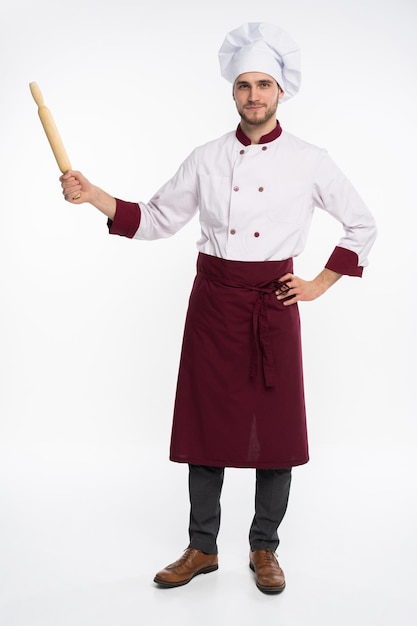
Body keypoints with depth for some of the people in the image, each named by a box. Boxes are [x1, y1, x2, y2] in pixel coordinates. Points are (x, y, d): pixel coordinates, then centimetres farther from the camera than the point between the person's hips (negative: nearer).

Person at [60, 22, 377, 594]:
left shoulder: (309, 161, 1)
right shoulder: (207, 159, 6)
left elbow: (363, 227, 9)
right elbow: (157, 219, 9)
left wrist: (319, 285, 3)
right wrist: (93, 196, -3)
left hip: (274, 305, -1)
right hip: (214, 303, 2)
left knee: (276, 428, 4)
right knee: (207, 421, 6)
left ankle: (264, 550, 23)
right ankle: (202, 549, 23)